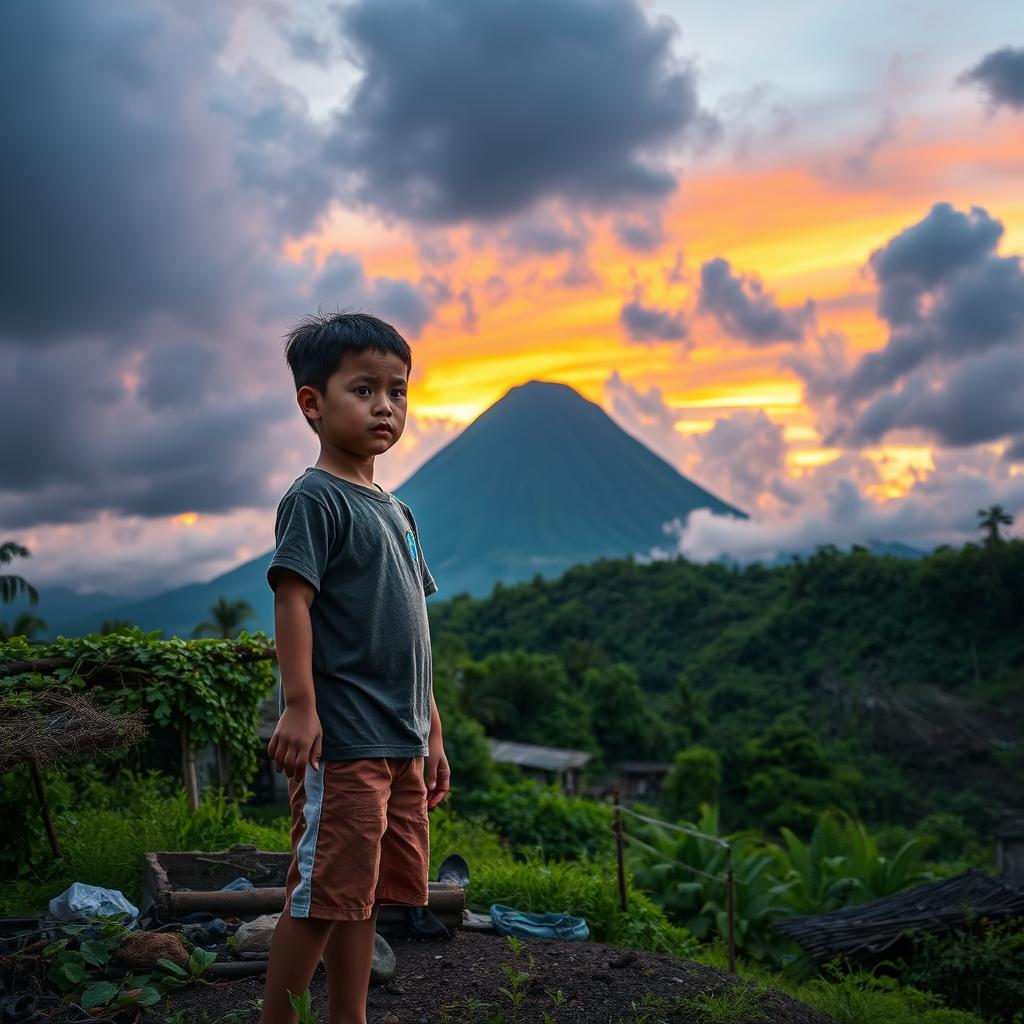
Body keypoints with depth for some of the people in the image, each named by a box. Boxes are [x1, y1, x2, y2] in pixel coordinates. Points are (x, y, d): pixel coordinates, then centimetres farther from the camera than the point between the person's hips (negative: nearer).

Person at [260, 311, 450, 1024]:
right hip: (340, 740, -8)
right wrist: (300, 706, -24)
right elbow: (292, 600, -15)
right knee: (323, 896, -3)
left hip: (399, 745, 8)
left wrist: (432, 732, 19)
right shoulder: (315, 498, -7)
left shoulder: (396, 511, 18)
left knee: (364, 897, 14)